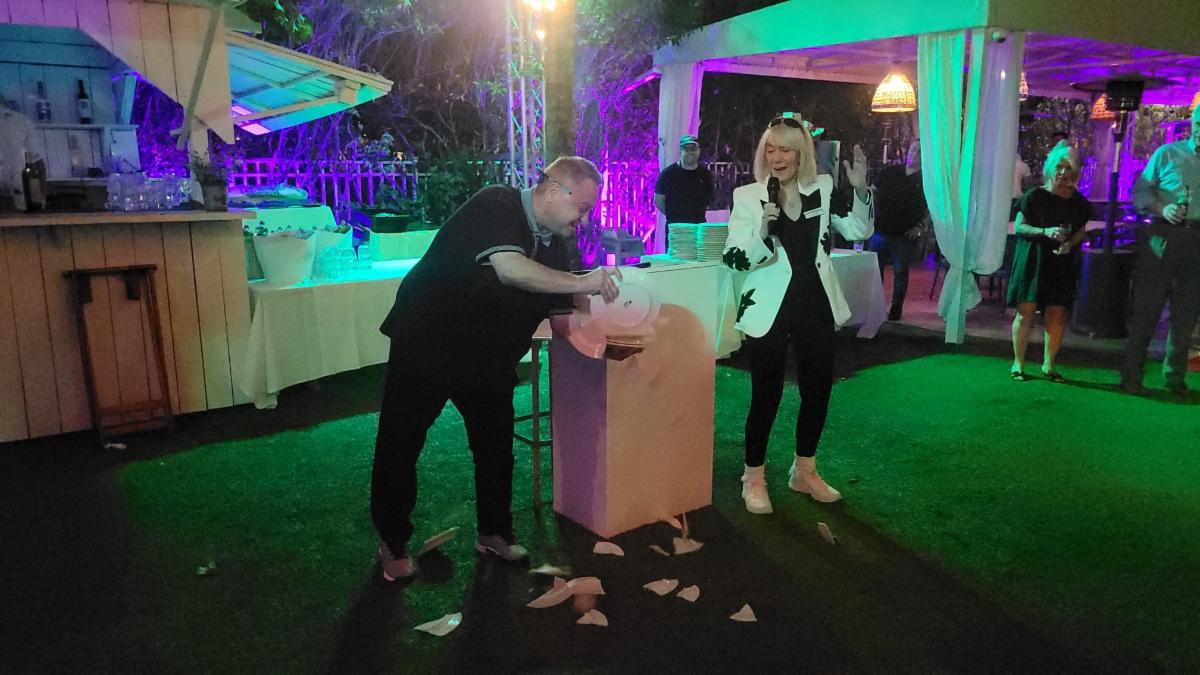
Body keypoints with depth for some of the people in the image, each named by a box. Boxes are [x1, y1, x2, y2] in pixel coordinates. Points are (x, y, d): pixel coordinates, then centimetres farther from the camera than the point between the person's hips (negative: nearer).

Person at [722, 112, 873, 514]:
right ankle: (754, 477, 21)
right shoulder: (747, 196, -6)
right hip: (769, 310, -4)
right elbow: (736, 260, -11)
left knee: (818, 390, 13)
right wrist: (762, 231, -28)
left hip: (816, 307, 4)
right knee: (766, 395, 3)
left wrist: (860, 189, -5)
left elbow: (859, 232, 9)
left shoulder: (823, 189, 3)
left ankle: (804, 472, 34)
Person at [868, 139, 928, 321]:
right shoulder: (890, 172, 6)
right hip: (880, 229, 2)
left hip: (905, 235, -2)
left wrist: (919, 226, -7)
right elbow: (872, 191, 14)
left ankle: (896, 309, 14)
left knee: (900, 271, 4)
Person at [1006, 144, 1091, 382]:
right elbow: (1018, 227, -4)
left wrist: (1070, 244, -6)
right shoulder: (1035, 196, -3)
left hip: (1061, 264, 3)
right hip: (1032, 261, -3)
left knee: (1057, 314, -1)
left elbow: (1081, 232, 15)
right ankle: (1018, 364, 5)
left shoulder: (1079, 202, 8)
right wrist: (1045, 232, -18)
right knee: (1026, 311, -6)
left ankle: (1049, 365, 13)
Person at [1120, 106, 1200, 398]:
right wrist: (1162, 209, -17)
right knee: (1147, 308, -3)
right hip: (1164, 236, -4)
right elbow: (1140, 192, 0)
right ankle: (1131, 376, 3)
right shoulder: (1167, 154, 3)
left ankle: (1175, 377, 21)